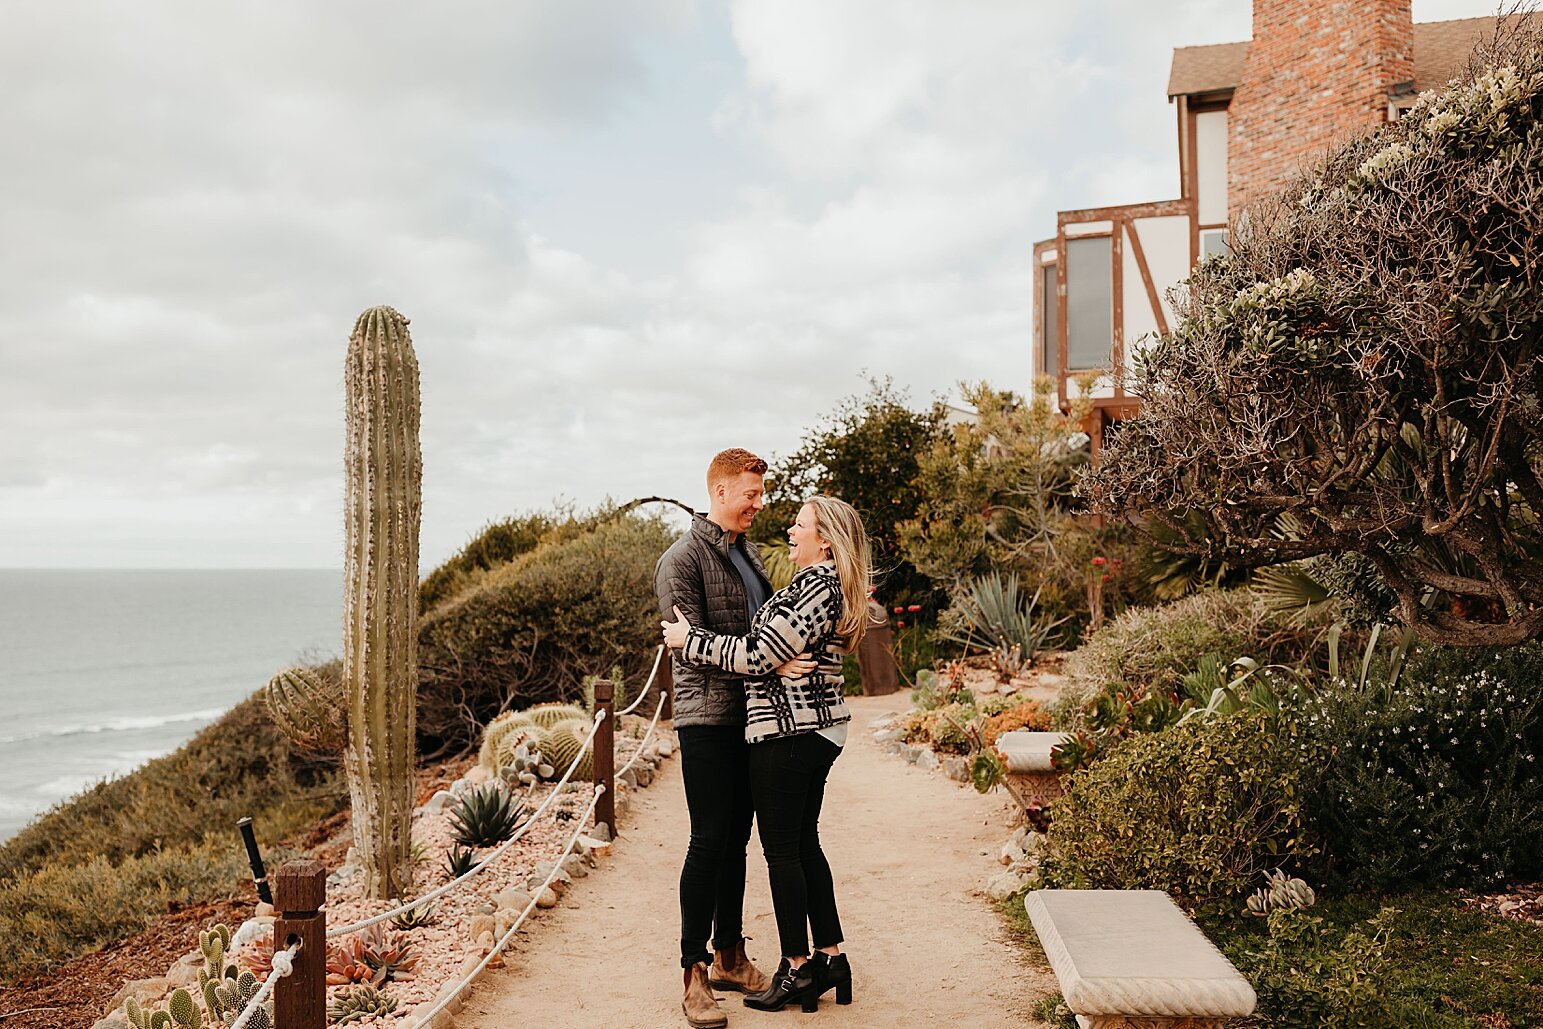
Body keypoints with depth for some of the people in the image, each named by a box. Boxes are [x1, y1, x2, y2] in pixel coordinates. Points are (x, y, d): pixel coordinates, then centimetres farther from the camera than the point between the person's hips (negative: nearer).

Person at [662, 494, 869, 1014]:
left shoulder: (815, 585, -18)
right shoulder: (828, 584, 13)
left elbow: (758, 657, -20)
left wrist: (690, 639, -10)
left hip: (787, 733, -10)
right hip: (819, 730, 10)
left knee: (782, 850, 1)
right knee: (804, 843, 17)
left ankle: (797, 970, 11)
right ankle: (830, 957, 23)